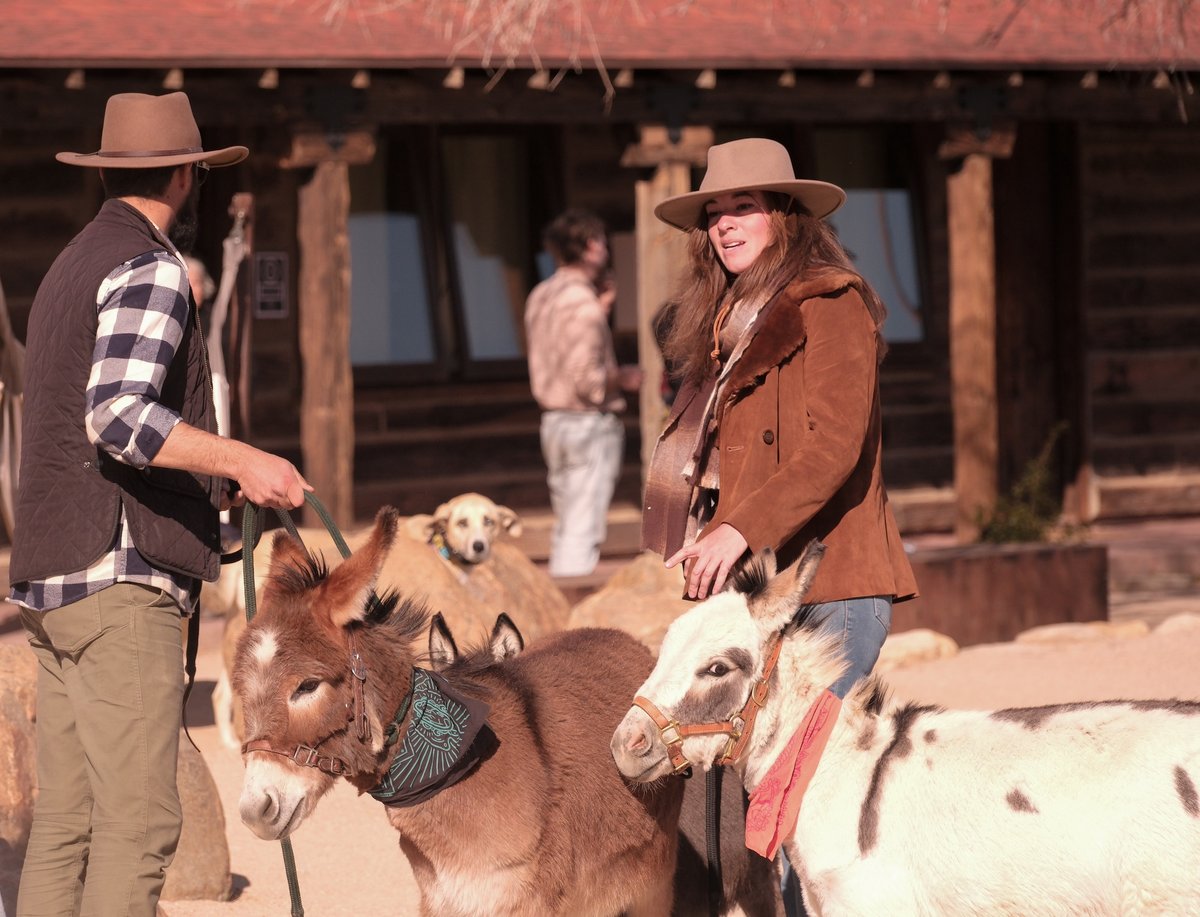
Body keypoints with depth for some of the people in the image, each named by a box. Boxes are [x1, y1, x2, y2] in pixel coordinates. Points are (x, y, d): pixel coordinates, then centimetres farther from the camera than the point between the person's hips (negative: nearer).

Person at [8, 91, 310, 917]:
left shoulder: (74, 265, 21)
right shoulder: (150, 267, -9)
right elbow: (117, 416, -23)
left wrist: (219, 479, 26)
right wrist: (242, 461, -25)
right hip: (121, 577, -9)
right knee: (137, 818, -11)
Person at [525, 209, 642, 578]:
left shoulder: (541, 295, 9)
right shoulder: (583, 304, -19)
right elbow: (588, 381, -22)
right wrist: (624, 379, -4)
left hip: (553, 421, 9)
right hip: (589, 424, -9)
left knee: (565, 524, 16)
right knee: (584, 527, -6)